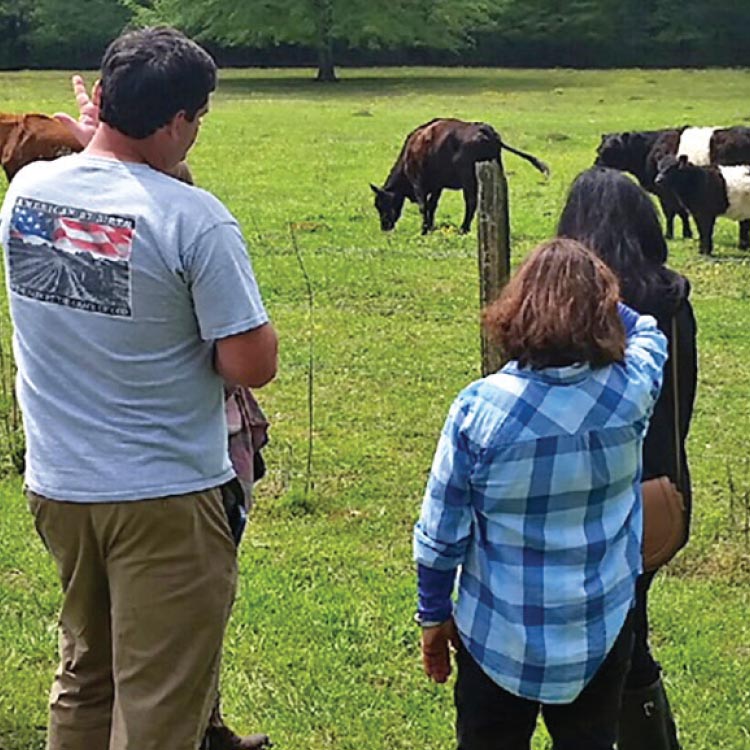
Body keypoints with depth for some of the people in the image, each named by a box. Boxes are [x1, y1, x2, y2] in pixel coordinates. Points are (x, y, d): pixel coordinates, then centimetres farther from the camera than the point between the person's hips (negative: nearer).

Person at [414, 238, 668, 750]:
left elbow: (441, 532, -10)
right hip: (603, 633, 2)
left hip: (499, 636, -1)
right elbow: (647, 333, 13)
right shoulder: (632, 391, -14)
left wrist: (434, 615, 3)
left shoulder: (479, 407, -19)